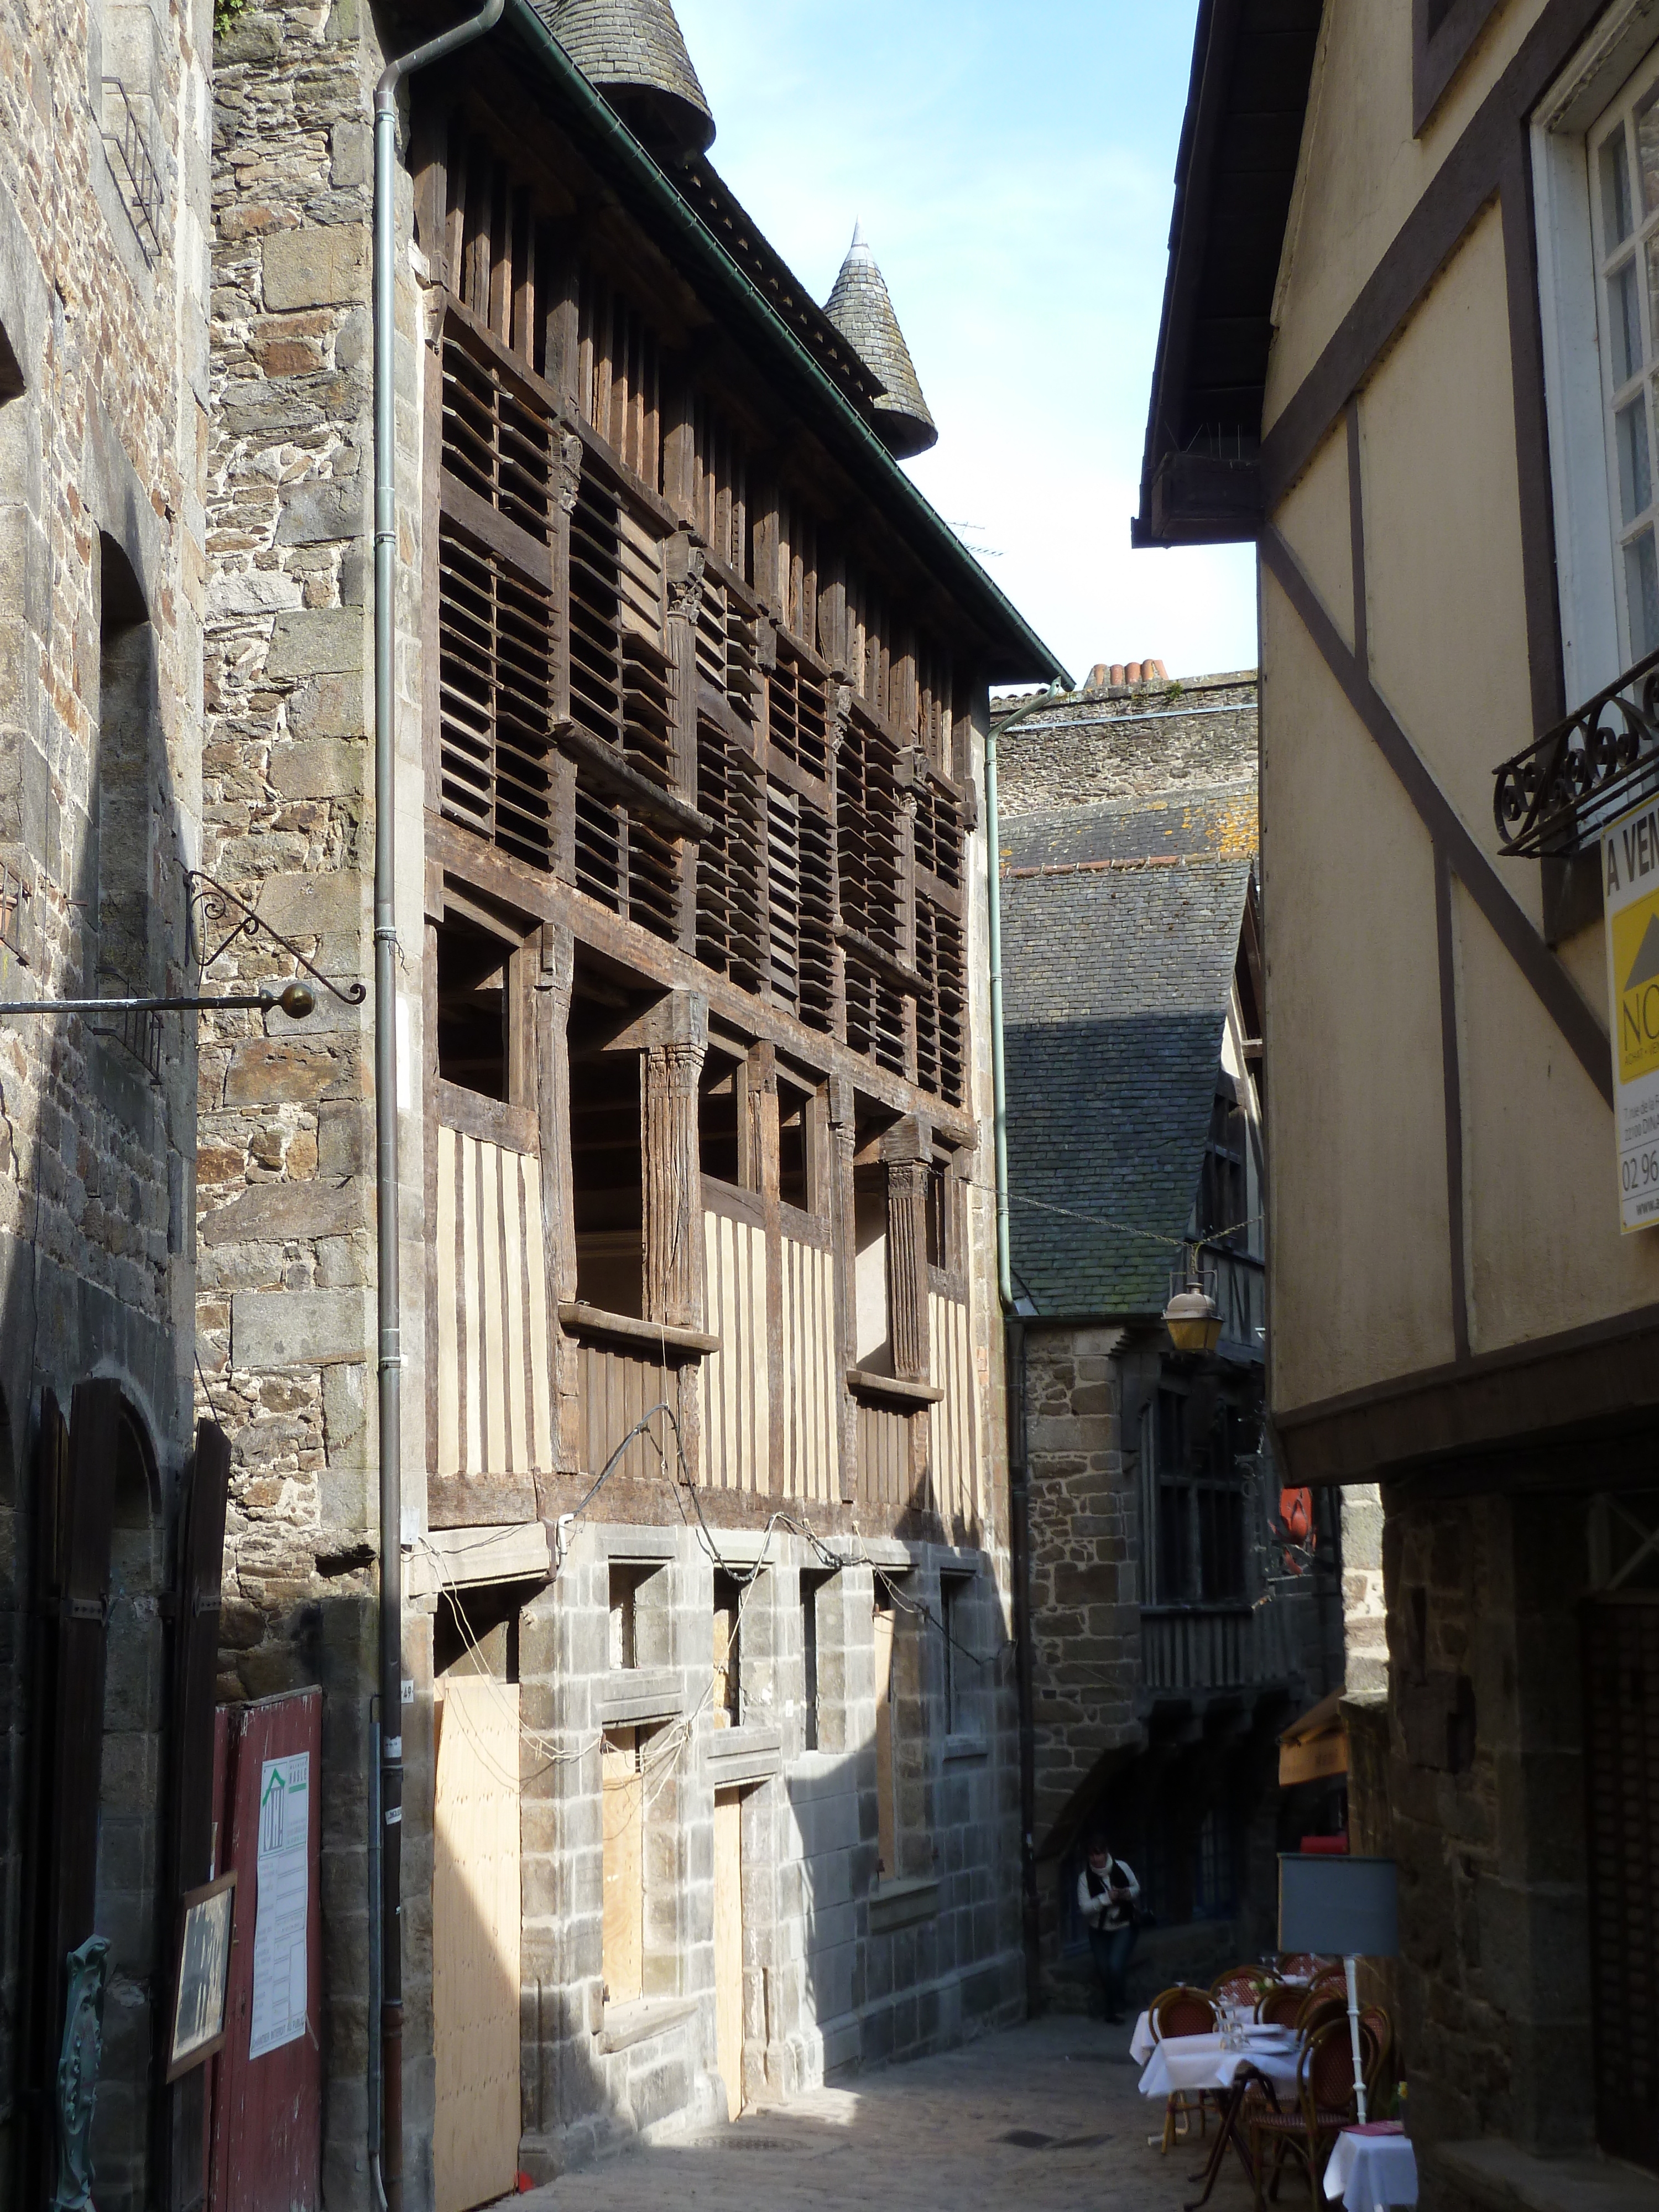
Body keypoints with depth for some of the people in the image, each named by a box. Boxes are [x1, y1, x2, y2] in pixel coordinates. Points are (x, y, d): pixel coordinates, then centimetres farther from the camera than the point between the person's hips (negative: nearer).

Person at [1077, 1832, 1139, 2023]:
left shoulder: (1122, 1868, -9)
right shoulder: (1085, 1877, -11)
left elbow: (1137, 1889, 5)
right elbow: (1084, 1907, -17)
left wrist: (1128, 1893, -18)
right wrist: (1106, 1898, -29)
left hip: (1123, 1928, -1)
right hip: (1099, 1931, 2)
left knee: (1115, 1966, -19)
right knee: (1104, 1970, 2)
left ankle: (1116, 2008, 1)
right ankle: (1113, 2008, 27)